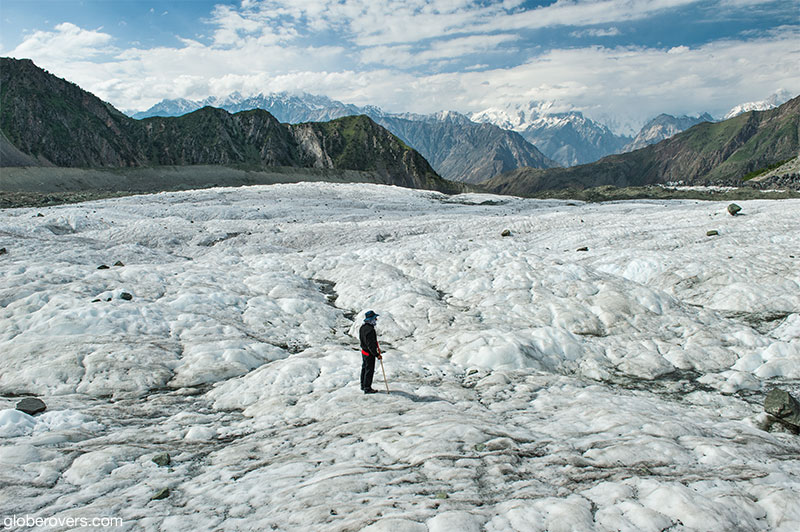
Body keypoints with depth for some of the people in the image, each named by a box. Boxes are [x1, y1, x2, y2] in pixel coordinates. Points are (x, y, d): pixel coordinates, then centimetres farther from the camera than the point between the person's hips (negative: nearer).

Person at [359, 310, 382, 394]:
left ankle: (363, 385, 35)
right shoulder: (370, 330, -28)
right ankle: (367, 388, 11)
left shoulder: (363, 327, 3)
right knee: (369, 370, 2)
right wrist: (377, 355, -20)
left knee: (364, 368, 21)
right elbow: (370, 345, -27)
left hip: (364, 351, 10)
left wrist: (377, 347, 22)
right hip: (369, 353, -10)